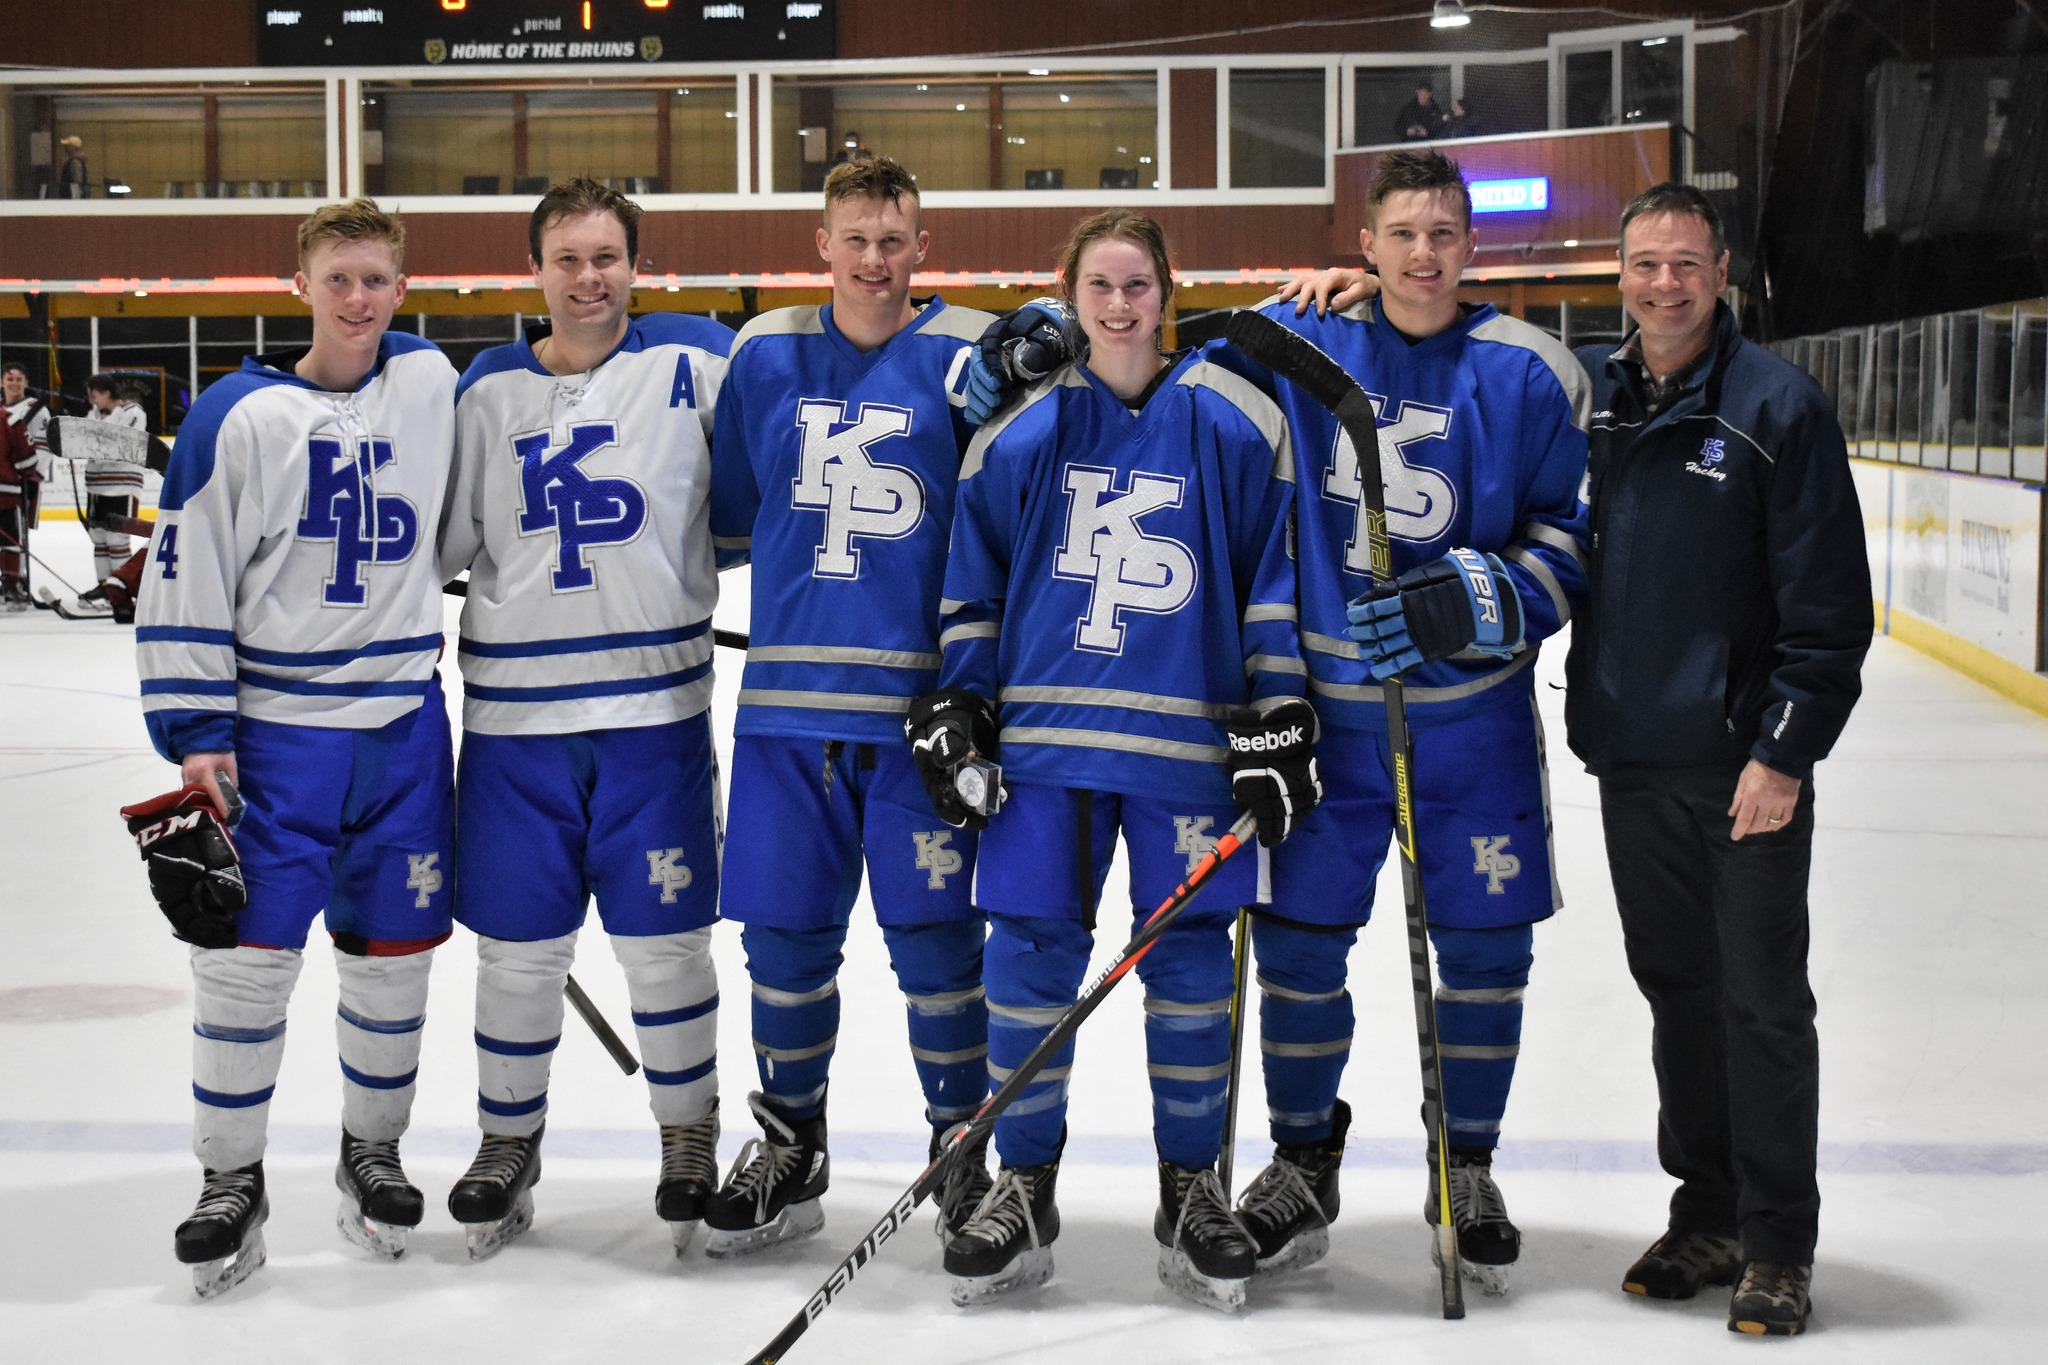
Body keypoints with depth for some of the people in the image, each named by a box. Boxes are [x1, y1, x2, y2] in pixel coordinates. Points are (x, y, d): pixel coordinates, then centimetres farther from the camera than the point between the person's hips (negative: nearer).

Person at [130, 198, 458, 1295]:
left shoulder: (431, 383, 3)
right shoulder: (238, 415, -6)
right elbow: (185, 576, -5)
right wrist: (195, 732, -9)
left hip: (404, 725, 3)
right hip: (275, 730, -3)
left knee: (394, 952, 9)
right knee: (246, 956, -3)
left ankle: (373, 1152, 28)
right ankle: (232, 1182, 11)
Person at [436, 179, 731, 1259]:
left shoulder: (691, 364, -1)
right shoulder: (489, 389, 7)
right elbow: (444, 541, 13)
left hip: (653, 708, -2)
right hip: (514, 714, 2)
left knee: (664, 943, 6)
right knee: (517, 946, 9)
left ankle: (690, 1139, 25)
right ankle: (507, 1142, 28)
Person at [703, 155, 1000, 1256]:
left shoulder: (968, 354, 0)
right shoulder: (765, 354, 10)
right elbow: (725, 512, 19)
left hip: (921, 699, -3)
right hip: (788, 699, 3)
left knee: (936, 938, 1)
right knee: (785, 937, 9)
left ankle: (963, 1147, 21)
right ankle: (788, 1152, 27)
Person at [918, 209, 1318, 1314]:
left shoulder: (1234, 424, 3)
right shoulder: (1020, 431, 7)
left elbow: (1276, 578, 4)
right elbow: (975, 582, 12)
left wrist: (1279, 723, -1)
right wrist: (954, 709, 5)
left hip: (1188, 738, -1)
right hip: (1046, 732, 1)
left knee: (1189, 962, 3)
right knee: (1029, 956, 1)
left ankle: (1191, 1192, 18)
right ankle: (1024, 1192, 14)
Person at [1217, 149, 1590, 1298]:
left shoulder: (1532, 374, -3)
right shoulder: (1297, 341, -1)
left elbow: (1574, 537, -4)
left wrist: (1479, 602, -17)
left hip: (1473, 710, 0)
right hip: (1322, 703, 1)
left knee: (1485, 944, 5)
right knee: (1298, 938, 4)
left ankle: (1468, 1171, 25)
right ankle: (1303, 1163, 25)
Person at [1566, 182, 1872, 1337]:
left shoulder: (1779, 407, -9)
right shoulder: (1583, 392, 5)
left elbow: (1830, 603, -10)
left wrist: (1786, 750, -14)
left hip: (1747, 765, -5)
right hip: (1631, 753, 5)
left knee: (1764, 1003, 1)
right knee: (1675, 985, 14)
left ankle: (1778, 1248, 12)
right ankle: (1707, 1213, 27)